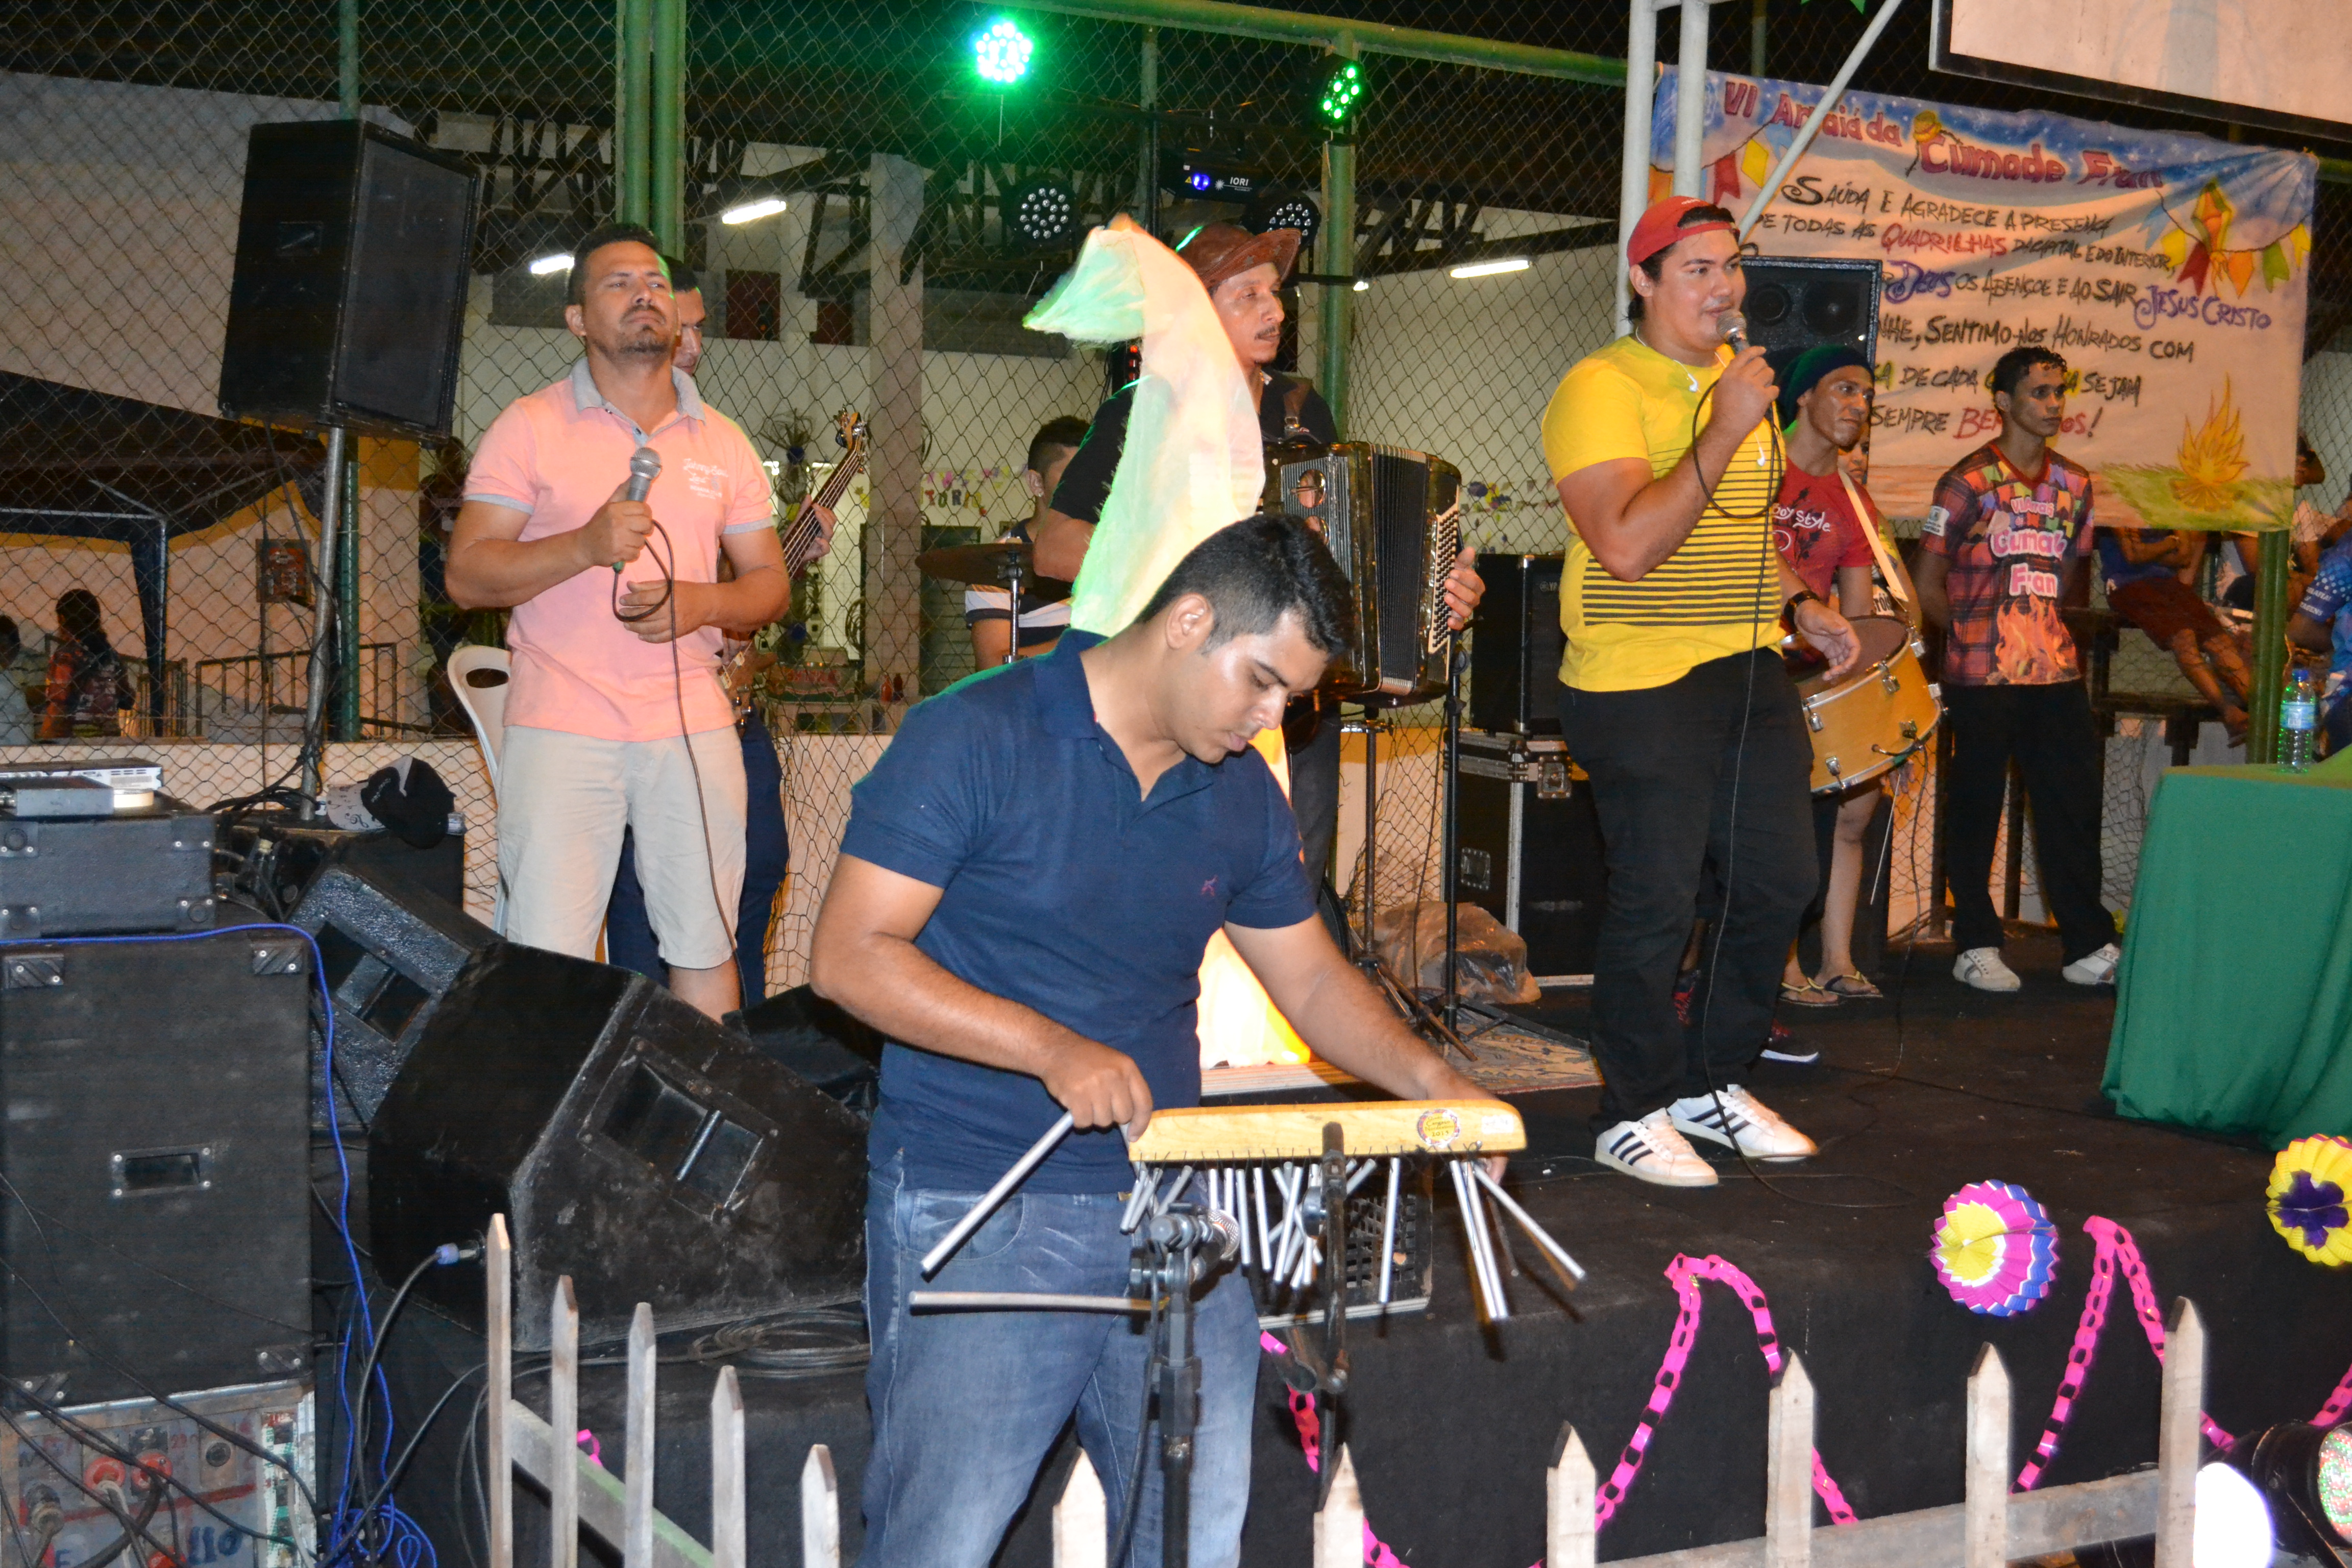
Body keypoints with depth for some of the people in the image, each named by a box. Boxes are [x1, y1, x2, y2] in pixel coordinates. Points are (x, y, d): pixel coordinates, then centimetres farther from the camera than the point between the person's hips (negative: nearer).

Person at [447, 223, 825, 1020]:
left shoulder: (723, 441, 13)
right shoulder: (529, 427, 3)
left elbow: (770, 582, 15)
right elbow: (466, 574, -2)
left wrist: (703, 603, -7)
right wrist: (587, 545, -17)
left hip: (693, 725, 3)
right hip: (560, 725, -3)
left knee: (705, 948, 5)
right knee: (547, 962, -6)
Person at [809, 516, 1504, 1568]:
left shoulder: (1241, 794, 10)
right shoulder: (974, 739, -10)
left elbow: (1311, 980, 19)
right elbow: (849, 956, -14)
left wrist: (1428, 1081, 0)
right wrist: (1053, 1049, -23)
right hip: (974, 1218, -5)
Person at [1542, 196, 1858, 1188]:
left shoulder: (1741, 379, 15)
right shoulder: (1601, 389, -11)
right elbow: (1628, 546, -23)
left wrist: (1801, 607, 11)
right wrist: (1723, 431, -23)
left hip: (1749, 674, 8)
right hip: (1639, 684, -8)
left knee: (1778, 878, 10)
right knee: (1657, 901, -5)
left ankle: (1712, 1083, 26)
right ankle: (1633, 1115, 11)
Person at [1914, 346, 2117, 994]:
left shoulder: (2073, 485, 11)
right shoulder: (1968, 482, -5)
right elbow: (1928, 584, -2)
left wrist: (2042, 621, 10)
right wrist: (1972, 637, 0)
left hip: (2056, 671, 5)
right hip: (1982, 675, -5)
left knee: (2073, 805, 6)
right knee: (1976, 807, 4)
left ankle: (2090, 947, 14)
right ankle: (1976, 946, 13)